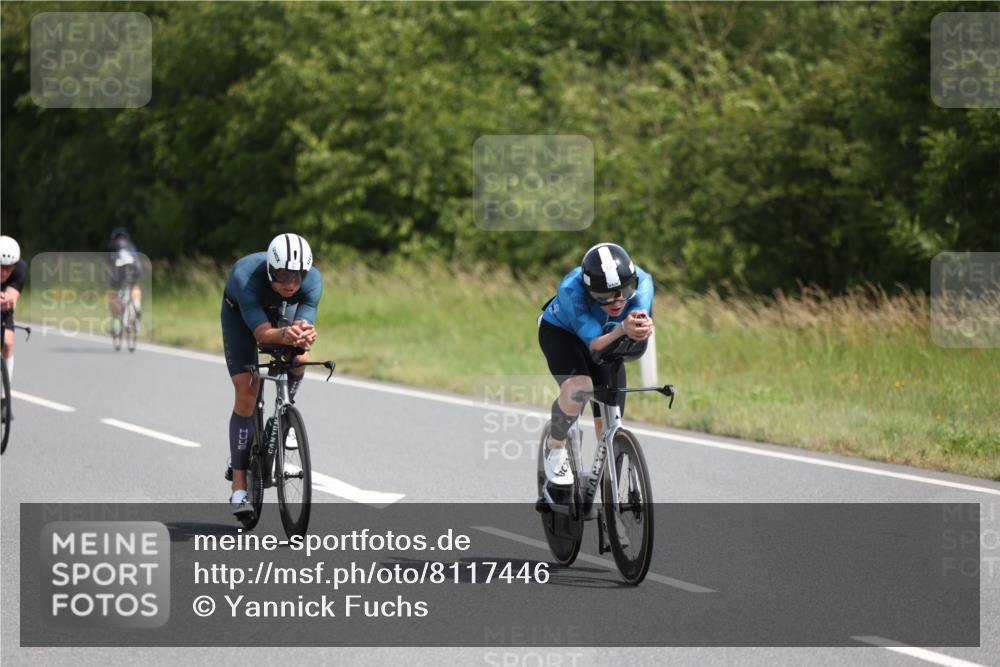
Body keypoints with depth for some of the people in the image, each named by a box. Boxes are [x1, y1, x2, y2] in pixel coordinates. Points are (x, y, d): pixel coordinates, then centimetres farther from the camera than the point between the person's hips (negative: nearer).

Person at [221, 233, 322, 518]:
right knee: (246, 396, -13)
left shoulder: (313, 280, -34)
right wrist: (284, 335, -69)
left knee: (300, 359, -27)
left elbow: (304, 324, -40)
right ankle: (239, 487, -9)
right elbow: (262, 333, -47)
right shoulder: (245, 276, -43)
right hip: (240, 312, -3)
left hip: (281, 310, 3)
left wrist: (304, 335, -64)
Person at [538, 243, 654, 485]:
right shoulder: (572, 289, -41)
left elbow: (636, 348, -42)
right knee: (578, 388, -33)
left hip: (607, 337, 3)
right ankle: (555, 448, -5)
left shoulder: (641, 282, -33)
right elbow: (595, 347, -43)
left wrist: (641, 328, -65)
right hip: (560, 331, -3)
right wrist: (622, 329, -63)